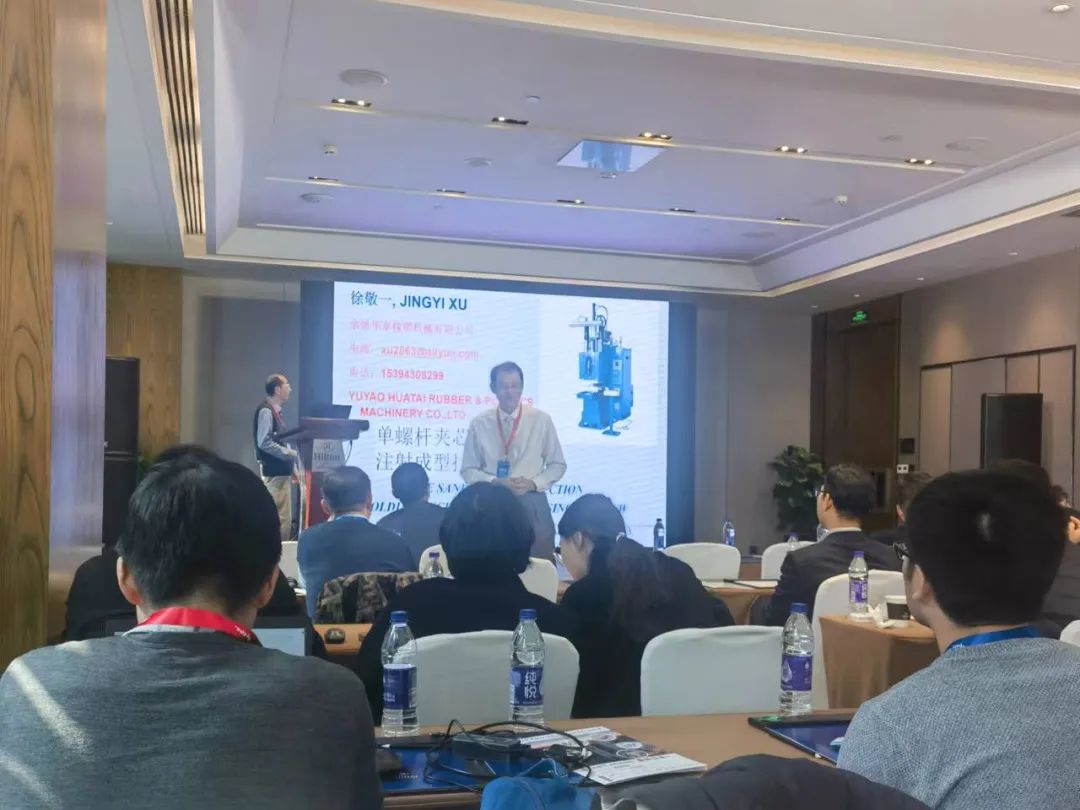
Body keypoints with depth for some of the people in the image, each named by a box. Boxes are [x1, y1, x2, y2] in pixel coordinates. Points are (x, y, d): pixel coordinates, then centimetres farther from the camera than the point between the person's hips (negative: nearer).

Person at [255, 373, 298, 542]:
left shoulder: (277, 411, 15)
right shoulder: (266, 411, -11)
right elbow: (264, 443, -19)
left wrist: (293, 468, 17)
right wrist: (291, 453, -15)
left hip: (282, 471, 9)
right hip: (274, 472, -9)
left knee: (285, 518, 10)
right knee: (279, 519, -9)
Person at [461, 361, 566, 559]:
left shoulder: (541, 420, 0)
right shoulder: (479, 424, 0)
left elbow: (558, 465, 6)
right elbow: (468, 470, 4)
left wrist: (533, 483, -11)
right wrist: (495, 482, -13)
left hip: (532, 505, 0)